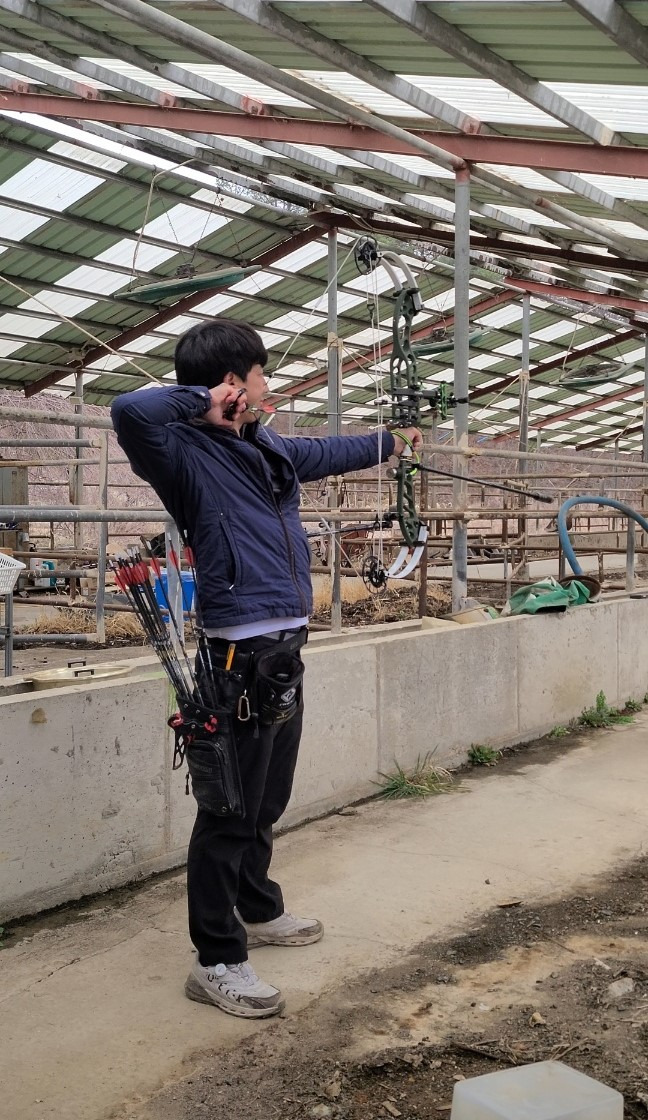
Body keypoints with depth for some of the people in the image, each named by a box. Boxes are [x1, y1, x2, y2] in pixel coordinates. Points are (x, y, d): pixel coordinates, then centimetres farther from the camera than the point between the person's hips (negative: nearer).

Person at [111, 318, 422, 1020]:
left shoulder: (269, 450, 12)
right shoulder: (189, 453, -14)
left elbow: (329, 453, 31)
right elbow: (130, 411, -34)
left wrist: (391, 440, 45)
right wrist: (199, 401, -18)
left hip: (285, 651, 9)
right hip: (242, 658, -9)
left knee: (266, 804, 23)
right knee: (229, 815, 0)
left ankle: (259, 912, 42)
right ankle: (216, 962, 13)